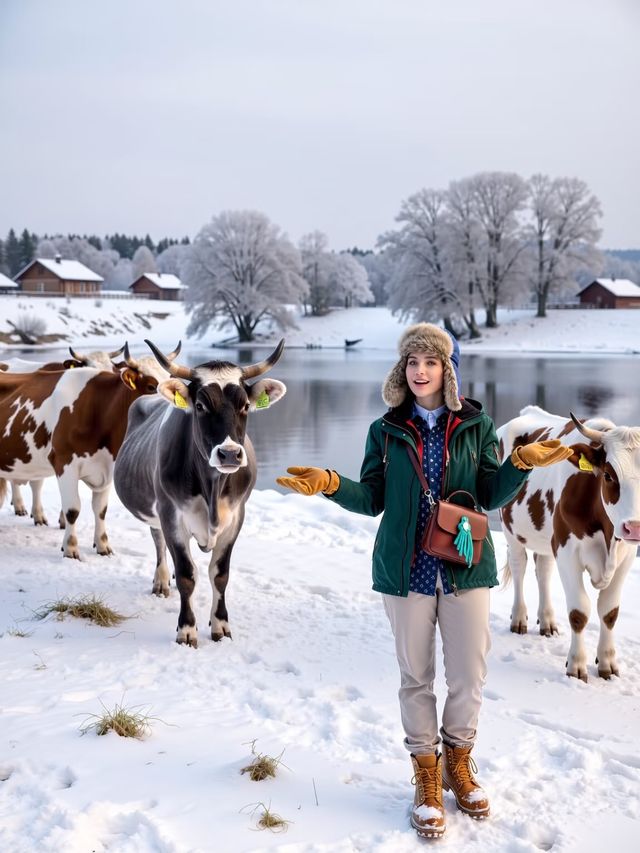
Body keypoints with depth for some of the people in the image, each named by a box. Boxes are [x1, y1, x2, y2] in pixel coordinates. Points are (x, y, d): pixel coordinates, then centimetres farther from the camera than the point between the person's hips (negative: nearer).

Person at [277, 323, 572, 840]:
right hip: (407, 572, 0)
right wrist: (331, 484, -14)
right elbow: (373, 499, 2)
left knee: (470, 677, 6)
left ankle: (458, 762, 31)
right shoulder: (387, 431, 2)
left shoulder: (477, 427, 2)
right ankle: (427, 778, 24)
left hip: (466, 569, 0)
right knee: (416, 678, 8)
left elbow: (492, 496, 0)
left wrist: (521, 464, -16)